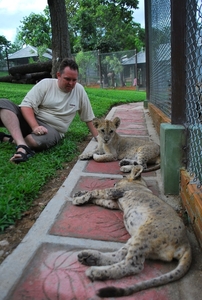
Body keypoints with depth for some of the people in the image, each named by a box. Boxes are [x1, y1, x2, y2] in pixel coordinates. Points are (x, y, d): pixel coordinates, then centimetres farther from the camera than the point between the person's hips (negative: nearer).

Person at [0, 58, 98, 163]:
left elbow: (89, 117, 11)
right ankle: (22, 146, -39)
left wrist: (98, 137, 6)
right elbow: (26, 105, -10)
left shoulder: (79, 90, 3)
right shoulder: (45, 84, -1)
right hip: (30, 120, 1)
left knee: (40, 140, -39)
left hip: (52, 129, 0)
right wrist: (35, 126, -26)